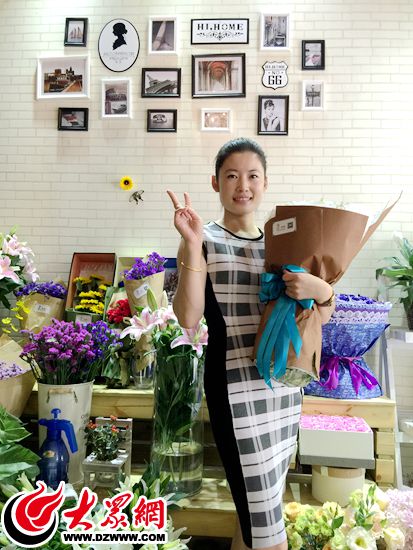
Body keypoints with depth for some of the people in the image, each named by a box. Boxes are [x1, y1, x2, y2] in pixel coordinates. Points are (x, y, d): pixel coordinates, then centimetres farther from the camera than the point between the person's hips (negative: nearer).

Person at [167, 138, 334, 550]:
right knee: (262, 510, 2)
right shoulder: (203, 240, -3)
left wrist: (321, 291, -11)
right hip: (235, 383, -5)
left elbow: (321, 318, 11)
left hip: (283, 380, 5)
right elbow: (187, 319, -15)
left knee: (260, 500, 19)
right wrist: (191, 246, -22)